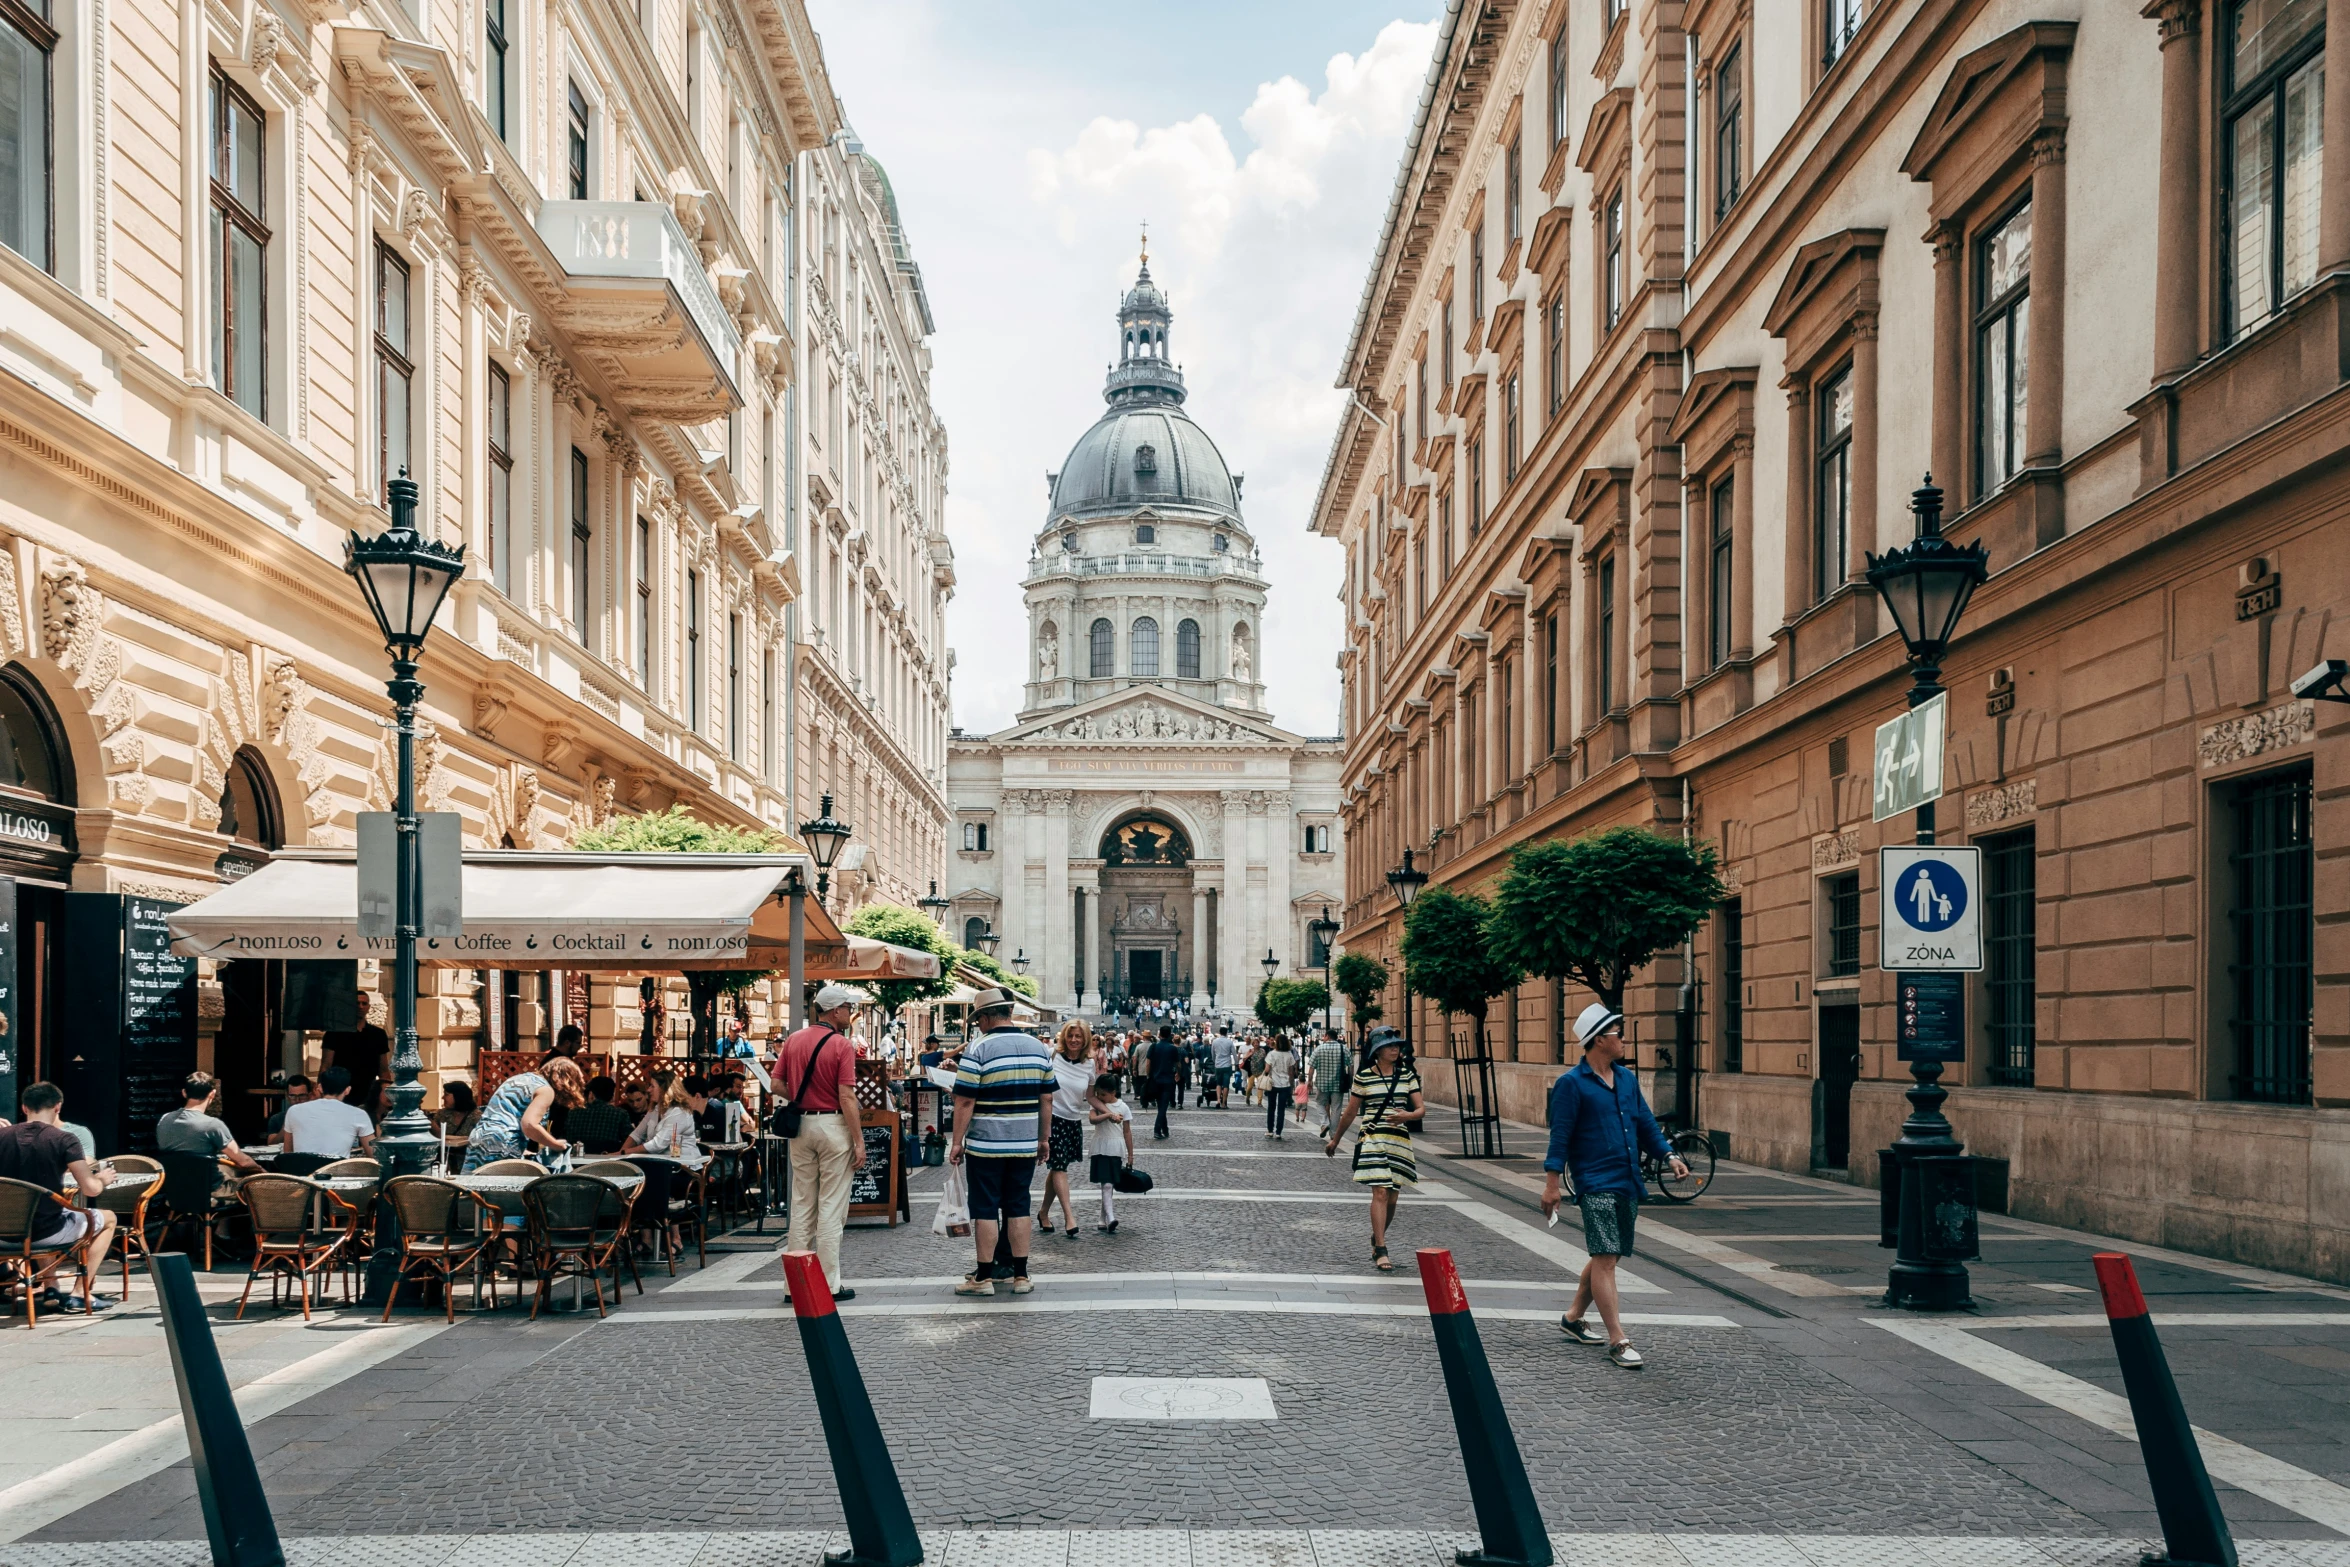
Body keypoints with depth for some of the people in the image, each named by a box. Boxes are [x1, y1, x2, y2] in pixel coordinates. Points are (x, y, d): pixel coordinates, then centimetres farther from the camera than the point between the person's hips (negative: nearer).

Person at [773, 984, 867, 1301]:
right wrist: (859, 1141, -12)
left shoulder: (793, 1041, 6)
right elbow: (847, 1097, -15)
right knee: (831, 1207, 0)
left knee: (801, 1205, 12)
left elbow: (777, 1085, 5)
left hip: (801, 1126, 6)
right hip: (833, 1125, -6)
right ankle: (829, 1284, 2)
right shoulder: (841, 1045, -11)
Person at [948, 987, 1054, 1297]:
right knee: (1018, 1207, 11)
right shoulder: (1038, 1048, 6)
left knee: (986, 1209, 2)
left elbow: (965, 1101, -13)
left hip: (986, 1144, -5)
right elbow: (1047, 1099, 10)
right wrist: (1043, 1138, 18)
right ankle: (1021, 1276, 13)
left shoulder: (978, 1049, -12)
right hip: (1025, 1144, 5)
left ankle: (984, 1277, 7)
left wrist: (957, 1141, -6)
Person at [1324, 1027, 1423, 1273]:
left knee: (1392, 1198, 8)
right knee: (1380, 1192, -15)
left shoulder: (1407, 1076, 8)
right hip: (1372, 1140, -3)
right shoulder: (1363, 1077, 0)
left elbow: (1421, 1108, 5)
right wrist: (1335, 1139, 18)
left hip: (1400, 1141, 4)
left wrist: (1408, 1116, -17)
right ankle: (1380, 1251, -15)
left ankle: (1376, 1239, 32)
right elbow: (1350, 1112, 10)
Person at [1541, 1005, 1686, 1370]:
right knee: (1605, 1259, -10)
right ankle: (1618, 1341, -10)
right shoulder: (1571, 1083, -8)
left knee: (1606, 1257, 14)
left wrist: (1669, 1155, 7)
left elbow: (1646, 1123, 19)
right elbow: (1560, 1135, -10)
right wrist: (1552, 1182, -14)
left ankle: (1574, 1318, 30)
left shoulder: (1627, 1079, 13)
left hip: (1627, 1185, 8)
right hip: (1596, 1185, -8)